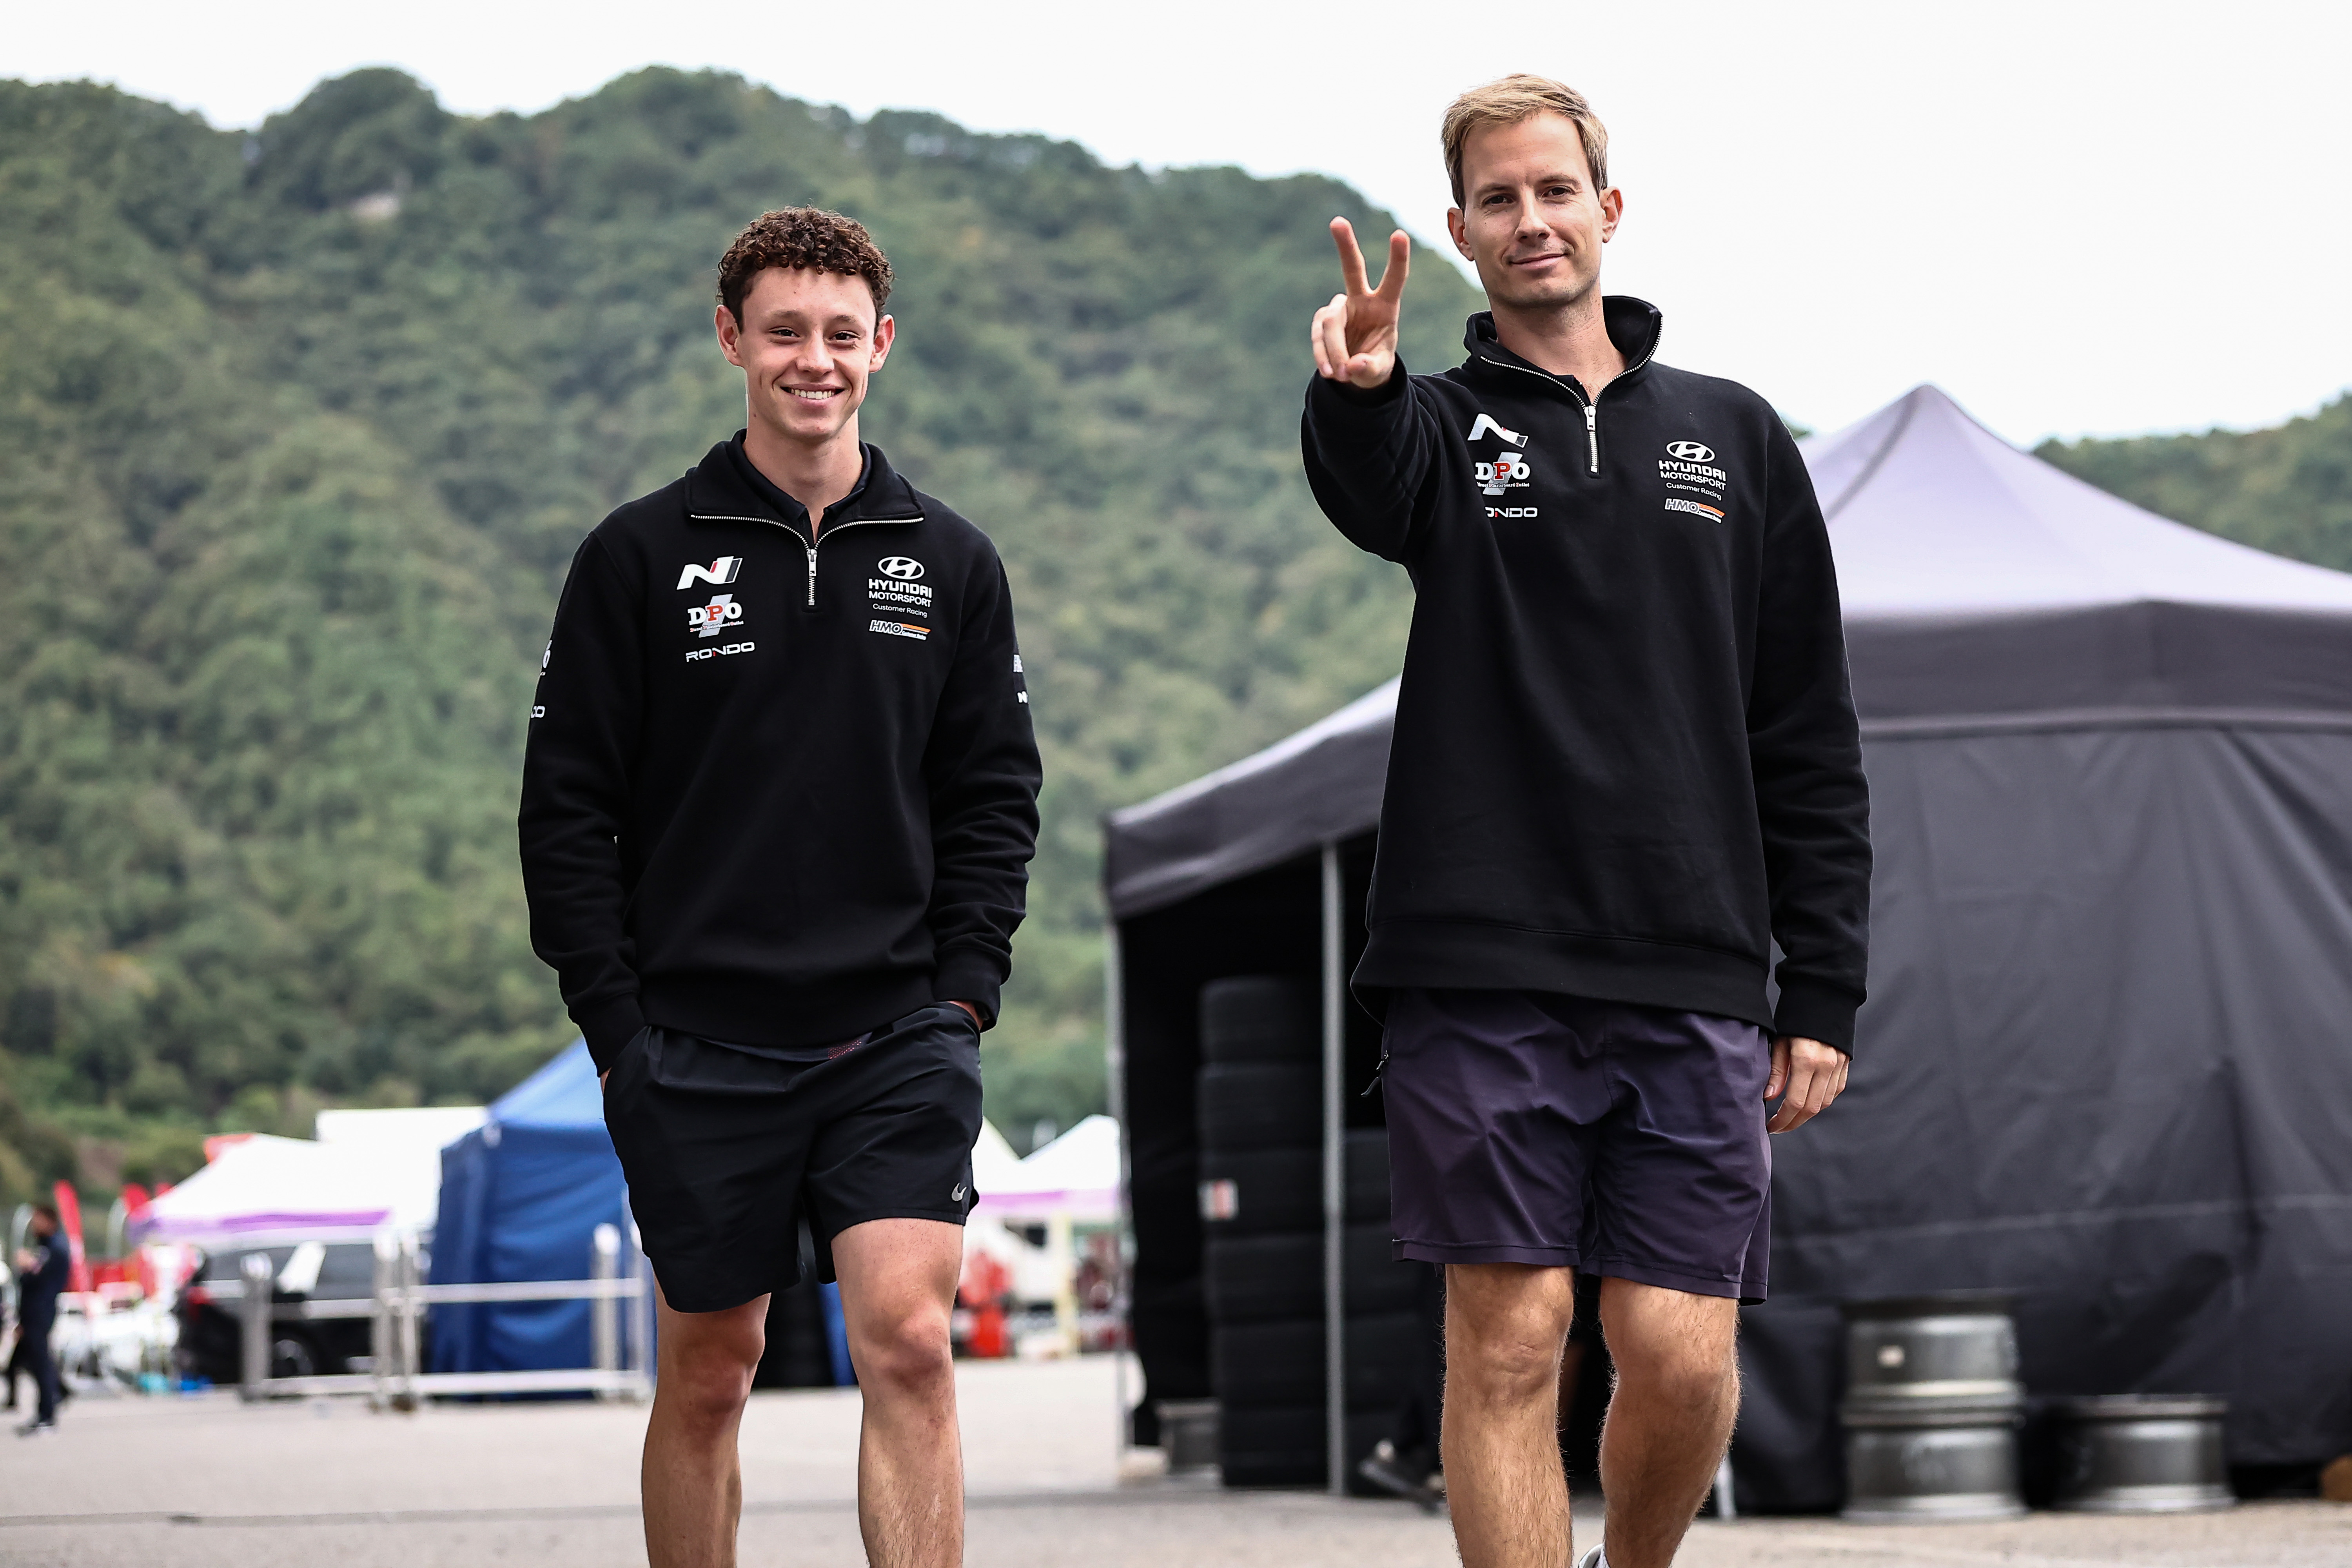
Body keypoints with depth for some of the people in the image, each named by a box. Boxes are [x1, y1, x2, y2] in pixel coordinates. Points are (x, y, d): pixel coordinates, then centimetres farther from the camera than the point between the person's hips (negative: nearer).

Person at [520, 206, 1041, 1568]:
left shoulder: (951, 563, 8)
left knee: (910, 1340, -13)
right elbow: (569, 804, 1)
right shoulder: (644, 556, 1)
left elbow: (995, 798, 11)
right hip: (699, 1048, 0)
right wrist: (619, 1022, -6)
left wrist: (964, 989, -1)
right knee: (709, 1375, 8)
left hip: (900, 1040, 1)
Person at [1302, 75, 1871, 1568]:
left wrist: (1822, 995, 7)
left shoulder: (1735, 438, 14)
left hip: (1696, 988, 2)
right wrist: (1357, 388, -44)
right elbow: (1369, 489, -20)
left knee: (1684, 1359, -1)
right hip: (1484, 981, -1)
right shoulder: (1441, 426, 8)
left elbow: (1812, 745, 13)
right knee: (1510, 1342, -4)